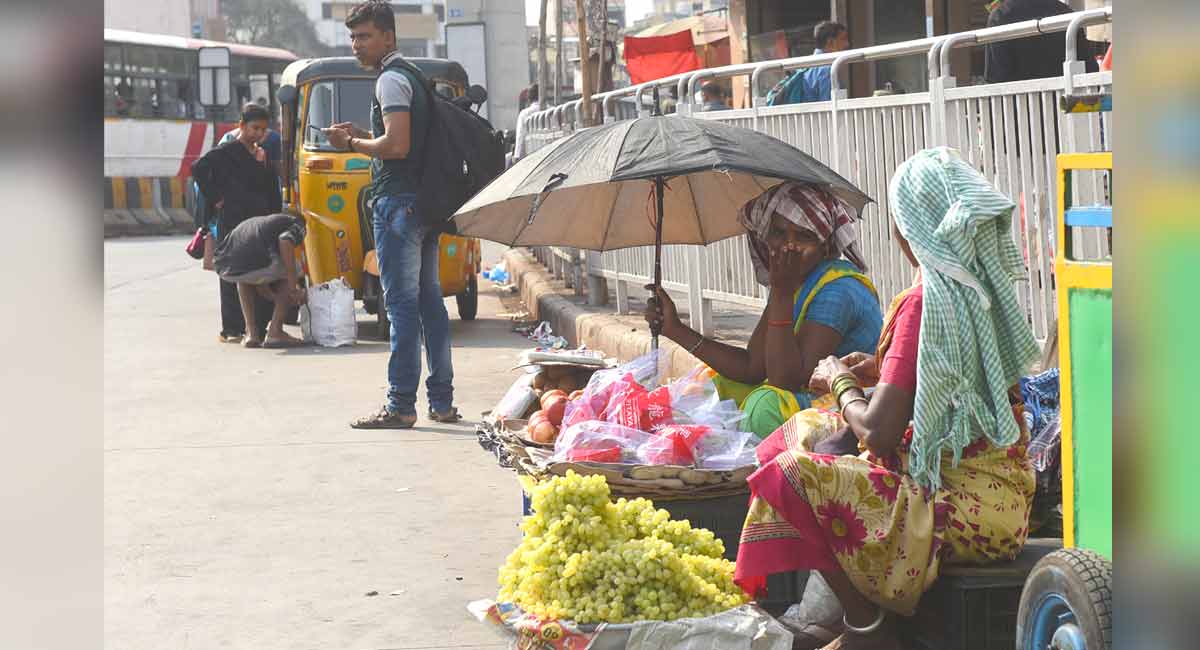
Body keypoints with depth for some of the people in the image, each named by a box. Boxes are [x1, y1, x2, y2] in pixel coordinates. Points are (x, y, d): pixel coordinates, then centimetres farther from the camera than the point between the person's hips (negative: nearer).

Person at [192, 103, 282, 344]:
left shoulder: (263, 154, 17)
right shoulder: (227, 152, -4)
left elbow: (272, 191, 18)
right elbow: (199, 169, -14)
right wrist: (215, 198, -11)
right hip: (233, 222, -6)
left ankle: (259, 326, 12)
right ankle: (232, 330, -3)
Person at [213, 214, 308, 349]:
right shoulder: (297, 225, 21)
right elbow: (285, 241, -7)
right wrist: (293, 287, -2)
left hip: (224, 267, 6)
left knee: (245, 278, 40)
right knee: (288, 276, 25)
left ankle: (252, 334, 26)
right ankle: (274, 333, 14)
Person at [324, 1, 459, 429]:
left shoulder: (390, 80, -11)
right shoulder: (413, 76, 19)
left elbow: (397, 145, -21)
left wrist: (351, 144, -6)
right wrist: (363, 136, 16)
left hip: (398, 201, -10)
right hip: (426, 201, 10)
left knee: (402, 305, -9)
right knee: (429, 300, 11)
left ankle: (401, 406, -8)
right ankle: (442, 401, 15)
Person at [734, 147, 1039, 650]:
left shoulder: (926, 302, -19)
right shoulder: (988, 286, 7)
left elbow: (878, 432, -20)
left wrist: (842, 383, -1)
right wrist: (878, 372, 11)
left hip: (962, 510, -10)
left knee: (792, 476, -9)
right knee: (822, 434, 19)